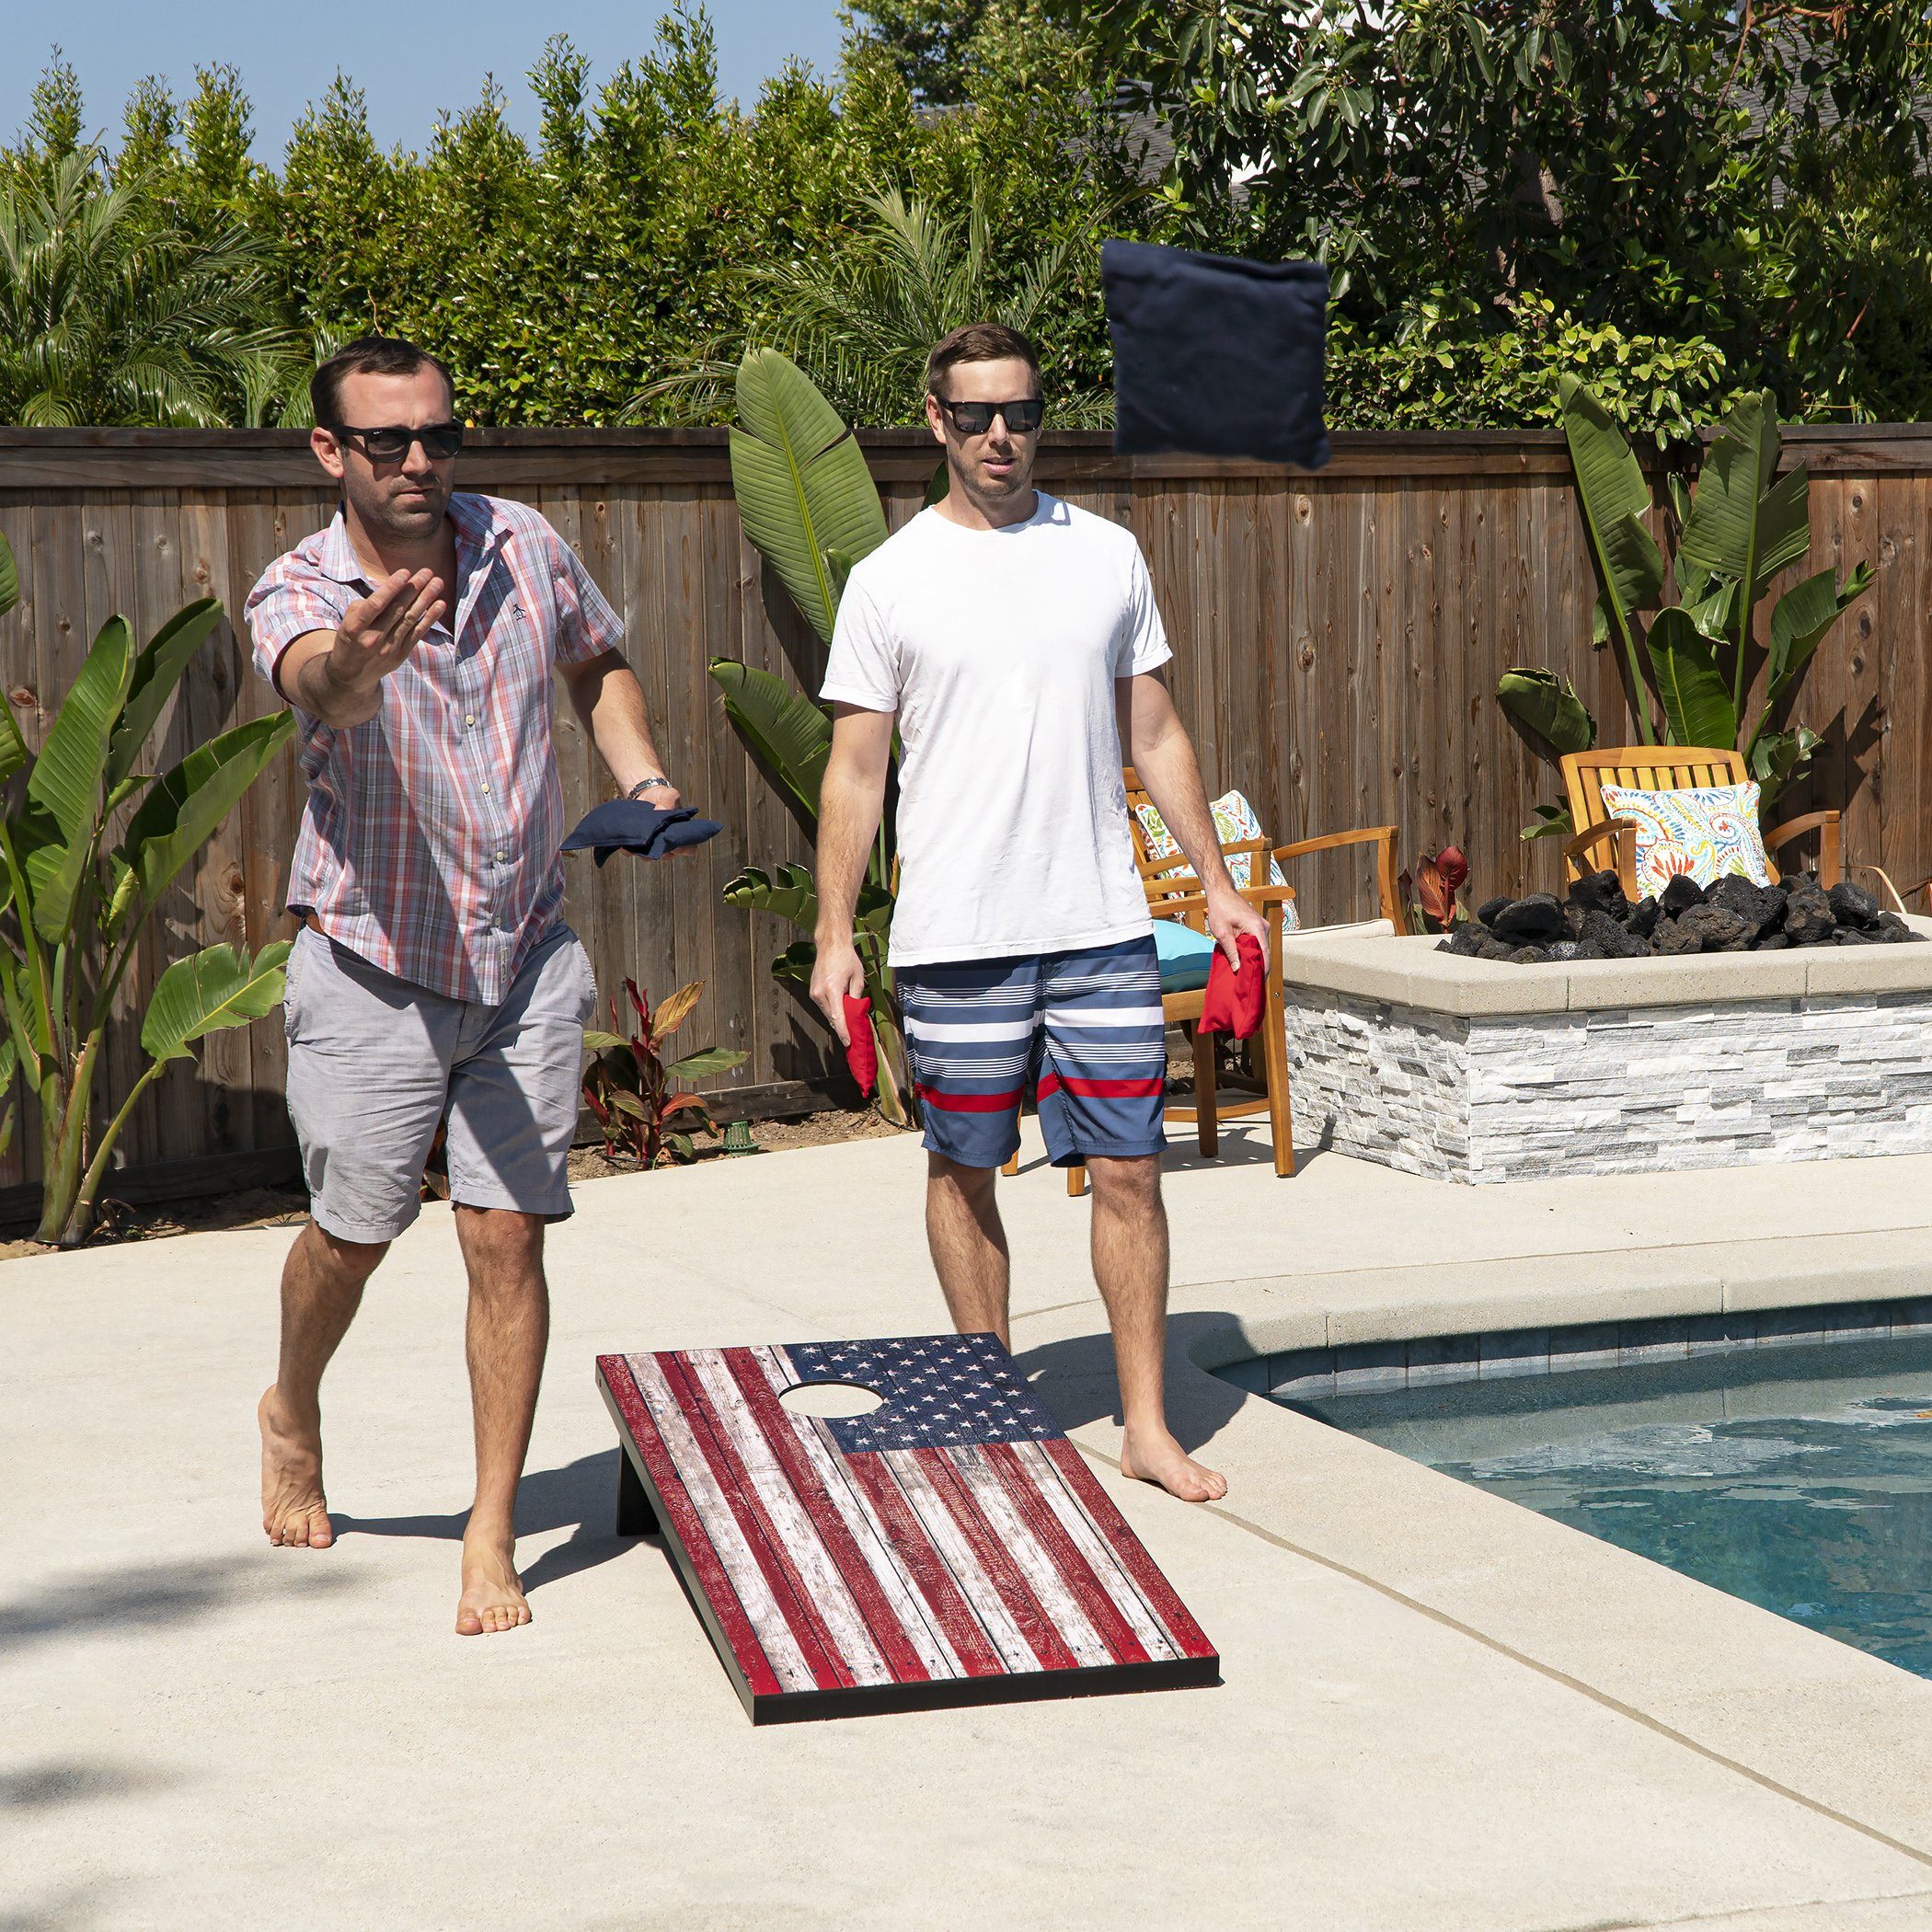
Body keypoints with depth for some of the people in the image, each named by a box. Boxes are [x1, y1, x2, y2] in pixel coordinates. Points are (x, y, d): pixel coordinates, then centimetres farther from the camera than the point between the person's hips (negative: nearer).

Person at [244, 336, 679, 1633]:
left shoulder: (526, 548, -3)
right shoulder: (298, 594, -15)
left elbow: (600, 662, 18)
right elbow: (317, 682, -40)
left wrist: (643, 774, -1)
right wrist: (359, 661, -65)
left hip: (527, 958, 2)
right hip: (372, 966, -2)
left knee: (508, 1235, -2)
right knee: (355, 1231, 10)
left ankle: (494, 1535, 9)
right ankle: (293, 1414, 43)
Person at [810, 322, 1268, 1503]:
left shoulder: (1108, 556, 7)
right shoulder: (892, 581, 1)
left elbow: (1156, 736, 14)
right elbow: (856, 771, 2)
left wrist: (1218, 884, 11)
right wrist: (834, 934, -3)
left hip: (1102, 928, 1)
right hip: (955, 937, -1)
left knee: (1129, 1169, 0)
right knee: (965, 1170, 7)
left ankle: (1148, 1426, 8)